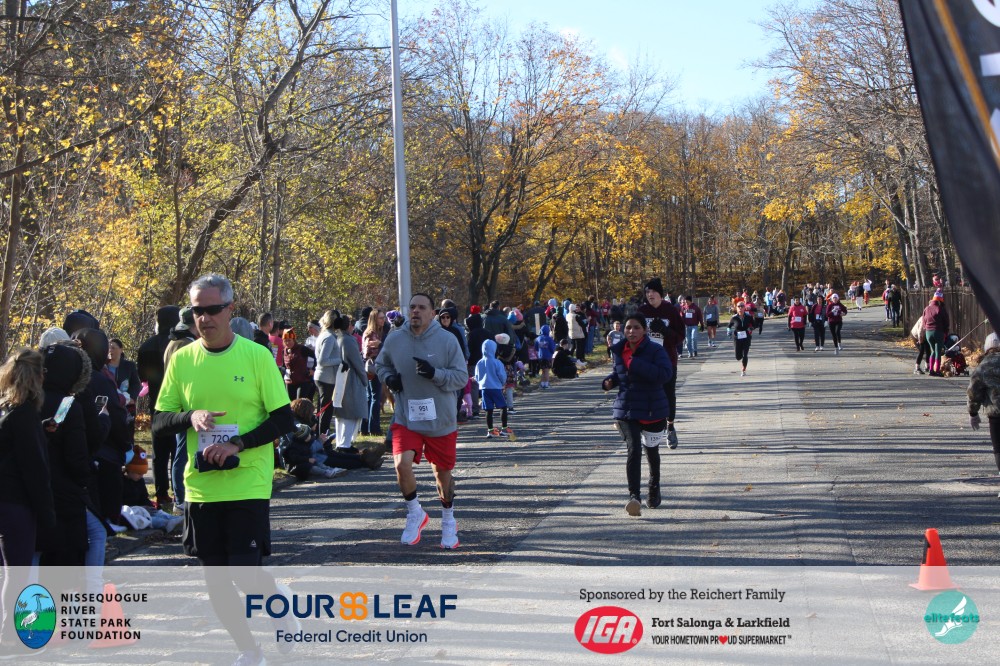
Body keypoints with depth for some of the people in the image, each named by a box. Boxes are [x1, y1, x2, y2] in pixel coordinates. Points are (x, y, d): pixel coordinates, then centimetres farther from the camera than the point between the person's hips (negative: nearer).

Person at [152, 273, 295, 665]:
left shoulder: (256, 355, -6)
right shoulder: (182, 359, 4)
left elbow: (284, 420, -6)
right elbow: (159, 423, 6)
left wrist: (237, 444, -18)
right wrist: (190, 417, -15)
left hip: (248, 483, -4)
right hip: (200, 485, 4)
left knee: (246, 572, -9)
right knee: (215, 578, 7)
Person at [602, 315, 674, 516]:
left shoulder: (655, 350, -12)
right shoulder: (619, 351, 5)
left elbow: (665, 373, -27)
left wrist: (635, 364, -29)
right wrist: (610, 381, 1)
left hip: (652, 410, -2)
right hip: (626, 410, 2)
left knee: (651, 450, 18)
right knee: (633, 449, -17)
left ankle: (654, 491, 41)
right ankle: (634, 496, -22)